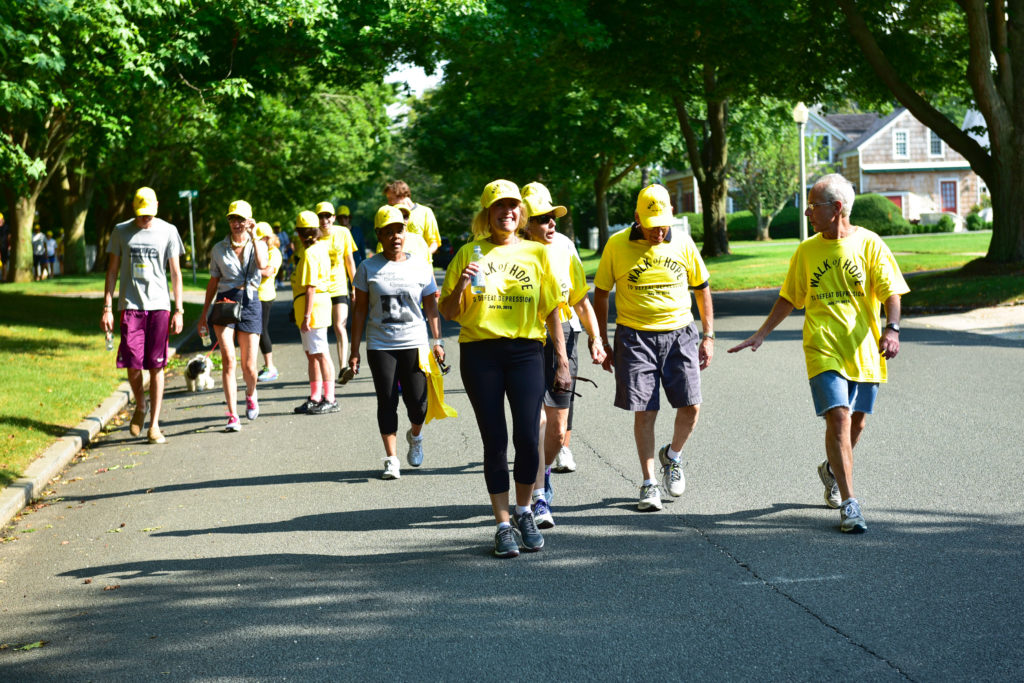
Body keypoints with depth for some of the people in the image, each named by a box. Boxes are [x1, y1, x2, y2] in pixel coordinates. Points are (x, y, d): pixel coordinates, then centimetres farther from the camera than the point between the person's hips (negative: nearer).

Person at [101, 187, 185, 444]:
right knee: (133, 364, -7)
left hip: (159, 306, 0)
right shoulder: (121, 231, 6)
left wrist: (179, 310, 1)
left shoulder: (168, 231, 5)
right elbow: (112, 271, 9)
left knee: (156, 366, -2)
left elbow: (175, 273, 7)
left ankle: (154, 425, 3)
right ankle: (139, 406, 22)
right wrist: (107, 308, 3)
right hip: (130, 305, 0)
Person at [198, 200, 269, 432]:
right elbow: (213, 282, 16)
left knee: (249, 365, 2)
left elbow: (262, 264, -18)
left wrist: (254, 236, -15)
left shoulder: (257, 245, 5)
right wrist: (204, 313, 14)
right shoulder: (219, 249, 10)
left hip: (249, 302, 0)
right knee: (228, 359, -15)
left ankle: (251, 395, 38)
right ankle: (233, 416, -15)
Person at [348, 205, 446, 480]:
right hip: (380, 345, 0)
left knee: (417, 403, -3)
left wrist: (438, 341, 2)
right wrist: (355, 350, 2)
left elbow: (431, 307, 10)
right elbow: (360, 311, 5)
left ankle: (415, 436, 30)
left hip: (414, 343, 0)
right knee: (387, 402, -2)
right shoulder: (368, 268, 3)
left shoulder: (421, 266, 5)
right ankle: (391, 458, 8)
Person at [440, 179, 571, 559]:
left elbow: (552, 311, 11)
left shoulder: (536, 253, 9)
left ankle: (524, 513, 16)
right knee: (495, 441, 0)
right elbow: (449, 313, 7)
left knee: (527, 437, -8)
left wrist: (562, 362, 7)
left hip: (525, 350, 0)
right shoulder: (470, 254, 6)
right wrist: (461, 285, -13)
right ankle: (503, 525, 9)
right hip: (480, 352, 0)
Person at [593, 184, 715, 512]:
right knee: (644, 411, -2)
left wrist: (708, 336, 7)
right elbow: (600, 293, 6)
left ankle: (672, 456, 26)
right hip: (635, 337, -2)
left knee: (690, 407, -4)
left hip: (679, 333, 2)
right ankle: (649, 483, 9)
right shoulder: (617, 245, -4)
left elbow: (702, 287, 12)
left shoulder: (682, 243, 1)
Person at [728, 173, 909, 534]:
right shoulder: (806, 251, 7)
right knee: (838, 418, -15)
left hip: (864, 350, 0)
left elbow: (891, 291, -3)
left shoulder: (868, 244, -1)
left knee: (856, 422, 10)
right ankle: (849, 504, -14)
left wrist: (891, 329, -20)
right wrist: (761, 334, 13)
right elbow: (789, 298, 17)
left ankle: (832, 470, 42)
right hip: (823, 350, 0)